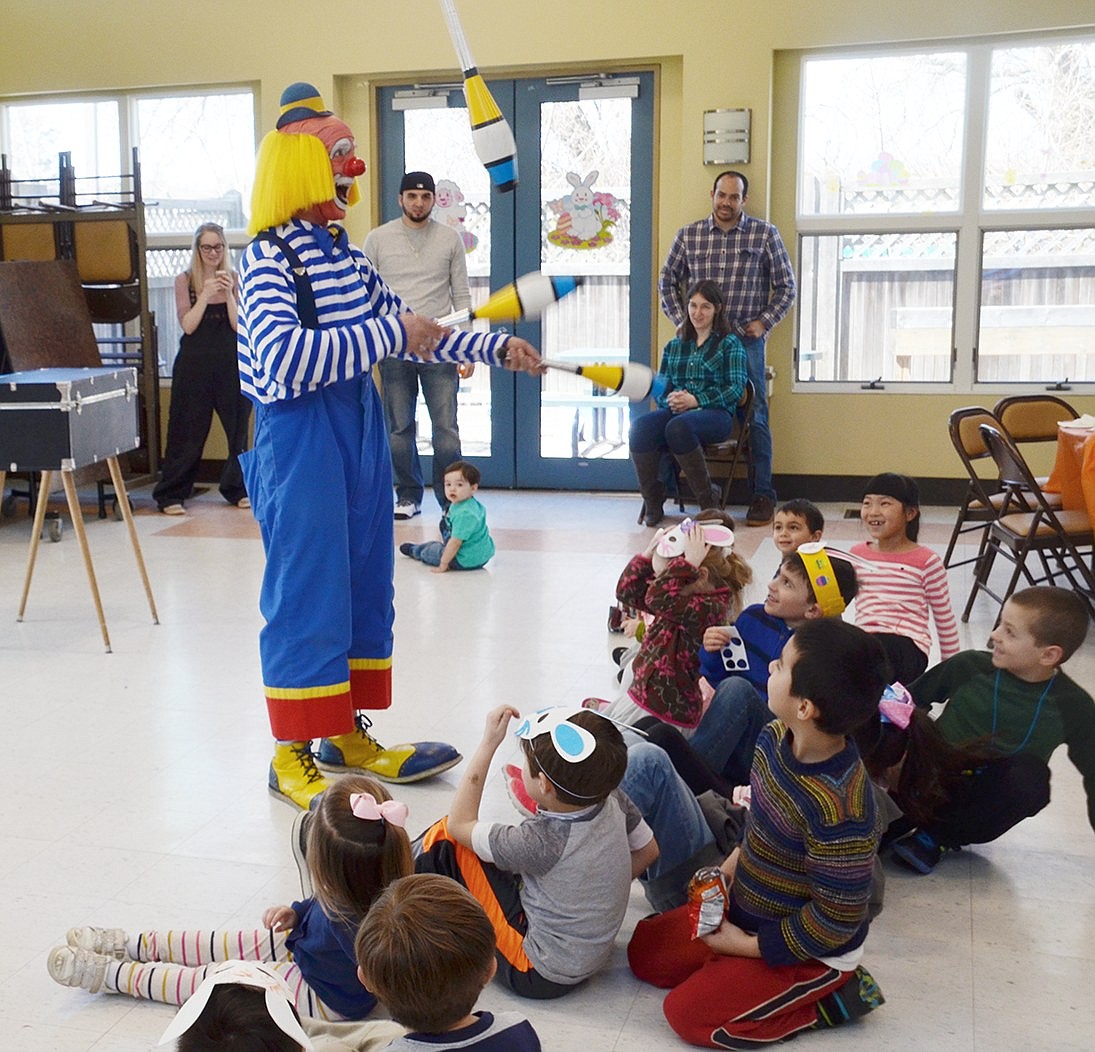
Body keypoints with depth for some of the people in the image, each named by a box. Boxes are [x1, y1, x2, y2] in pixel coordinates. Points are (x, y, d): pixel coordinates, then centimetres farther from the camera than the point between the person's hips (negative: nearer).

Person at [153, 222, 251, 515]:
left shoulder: (234, 279, 6)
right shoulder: (185, 280, 2)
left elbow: (239, 326, -1)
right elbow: (187, 324, -7)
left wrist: (229, 293, -13)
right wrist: (206, 295, -17)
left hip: (229, 362, 2)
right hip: (195, 364, -2)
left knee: (238, 427, 5)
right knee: (187, 432, 0)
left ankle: (236, 489, 20)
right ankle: (170, 494, 6)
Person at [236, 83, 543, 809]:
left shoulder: (348, 257, 14)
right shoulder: (269, 260, -13)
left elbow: (410, 333, 22)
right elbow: (284, 358, -28)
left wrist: (497, 347, 15)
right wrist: (388, 333, -24)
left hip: (360, 428, 9)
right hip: (301, 438, -9)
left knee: (364, 583, 14)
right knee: (307, 591, -3)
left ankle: (347, 735, 28)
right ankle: (292, 755, 11)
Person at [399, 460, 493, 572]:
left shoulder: (464, 514, -33)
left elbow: (455, 542, -29)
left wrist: (443, 564, -22)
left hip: (466, 561, -9)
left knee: (432, 549, 13)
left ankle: (414, 550, 46)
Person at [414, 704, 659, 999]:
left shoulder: (540, 843, -33)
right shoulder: (614, 803, -16)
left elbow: (459, 823, -18)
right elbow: (647, 850, 5)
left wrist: (488, 743, -18)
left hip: (537, 976, -8)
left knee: (446, 836, -10)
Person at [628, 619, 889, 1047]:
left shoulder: (838, 809, -38)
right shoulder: (775, 738, -13)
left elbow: (835, 921, -27)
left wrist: (749, 945, -18)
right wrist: (735, 862, 1)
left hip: (809, 949, -8)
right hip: (747, 905, 8)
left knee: (689, 1013, -12)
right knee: (646, 950, 11)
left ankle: (832, 996, 1)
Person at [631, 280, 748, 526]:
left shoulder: (729, 344, 11)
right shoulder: (673, 346, 24)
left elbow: (737, 388, 0)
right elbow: (659, 387, 21)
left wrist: (695, 400, -13)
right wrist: (670, 399, -5)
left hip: (715, 413, -4)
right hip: (675, 411, 4)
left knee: (678, 426, -39)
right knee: (640, 427, -31)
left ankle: (708, 499, -22)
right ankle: (653, 503, -17)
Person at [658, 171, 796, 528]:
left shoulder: (764, 234, 2)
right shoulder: (688, 235, 6)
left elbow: (786, 286, 6)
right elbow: (667, 282, 15)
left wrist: (764, 322, -3)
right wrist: (681, 321, 5)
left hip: (746, 340, -2)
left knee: (755, 418, -3)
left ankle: (763, 496, 3)